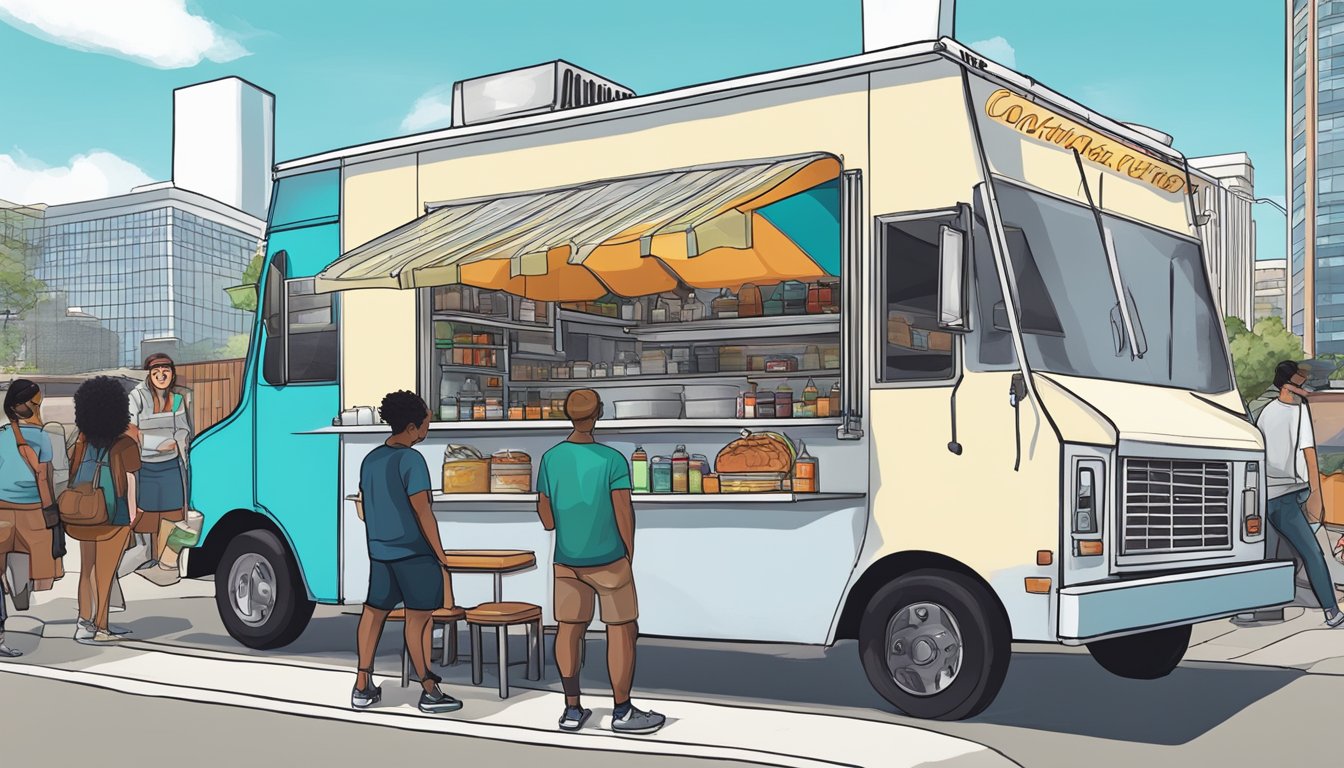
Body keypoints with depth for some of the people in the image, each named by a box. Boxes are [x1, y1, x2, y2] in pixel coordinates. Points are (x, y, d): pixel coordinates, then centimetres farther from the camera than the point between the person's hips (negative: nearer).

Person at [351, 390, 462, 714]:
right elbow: (422, 512, -16)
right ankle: (430, 691, 5)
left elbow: (366, 506, 16)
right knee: (418, 617, -1)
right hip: (414, 551, -7)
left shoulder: (370, 460, 9)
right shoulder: (411, 460, -15)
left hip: (379, 550, 7)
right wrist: (441, 554, -10)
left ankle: (363, 687, 16)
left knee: (374, 611, 14)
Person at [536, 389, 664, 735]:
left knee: (570, 627, 9)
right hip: (608, 560, -4)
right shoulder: (612, 459, -15)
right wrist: (629, 552, 0)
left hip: (567, 560, 5)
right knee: (622, 630, 3)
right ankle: (622, 711, 4)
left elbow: (546, 518, 2)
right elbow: (624, 512, -15)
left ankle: (572, 708, 9)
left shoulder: (551, 459, -3)